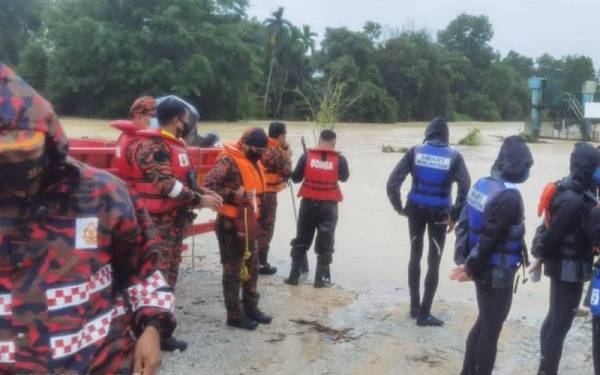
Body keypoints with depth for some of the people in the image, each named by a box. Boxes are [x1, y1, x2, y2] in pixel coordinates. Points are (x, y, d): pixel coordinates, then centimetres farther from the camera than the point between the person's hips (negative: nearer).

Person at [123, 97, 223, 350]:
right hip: (157, 222, -10)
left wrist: (203, 193, 7)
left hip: (174, 220, 10)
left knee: (168, 275, 15)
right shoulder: (152, 146, -17)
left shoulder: (174, 145, 15)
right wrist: (200, 200, -19)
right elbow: (167, 185, -24)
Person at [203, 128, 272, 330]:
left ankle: (250, 307, 31)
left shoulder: (253, 162, 13)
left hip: (248, 222, 9)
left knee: (252, 266, 17)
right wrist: (233, 196, -27)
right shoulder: (228, 161, -17)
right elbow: (208, 185, -25)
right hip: (230, 223, -9)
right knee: (233, 269, 0)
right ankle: (234, 315, 10)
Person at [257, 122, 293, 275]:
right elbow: (287, 172, -9)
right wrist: (286, 151, -2)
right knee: (265, 229, 2)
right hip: (267, 194, -7)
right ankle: (261, 263, 6)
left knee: (254, 227, 17)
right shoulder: (277, 151, -14)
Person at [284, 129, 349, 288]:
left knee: (302, 239, 14)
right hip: (329, 204, -1)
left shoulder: (307, 156, -4)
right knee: (325, 242, 8)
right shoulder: (339, 159, -6)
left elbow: (295, 178, 3)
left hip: (309, 202, 2)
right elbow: (344, 178, 10)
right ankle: (321, 278, 8)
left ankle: (294, 275, 16)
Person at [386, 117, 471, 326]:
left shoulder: (415, 152, -4)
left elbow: (392, 183, -11)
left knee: (415, 255, 19)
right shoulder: (453, 156, -6)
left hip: (416, 209, 2)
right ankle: (424, 314, 10)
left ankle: (414, 307, 26)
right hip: (439, 213, -2)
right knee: (434, 262, 8)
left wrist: (398, 207, 0)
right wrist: (454, 217, -10)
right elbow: (466, 189, -17)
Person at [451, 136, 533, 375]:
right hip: (498, 274, -8)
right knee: (491, 331, 6)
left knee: (483, 323, 22)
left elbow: (464, 223, 3)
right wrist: (471, 268, -11)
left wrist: (463, 259, 2)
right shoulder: (509, 196, -23)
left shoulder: (482, 184, 3)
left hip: (484, 270, 9)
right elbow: (489, 239, -22)